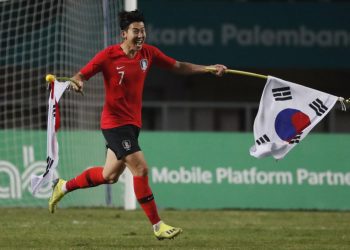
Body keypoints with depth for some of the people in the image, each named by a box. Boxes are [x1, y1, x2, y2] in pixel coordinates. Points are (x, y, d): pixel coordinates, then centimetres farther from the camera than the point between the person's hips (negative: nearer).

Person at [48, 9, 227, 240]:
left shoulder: (148, 53, 2)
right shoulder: (108, 56, -14)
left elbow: (178, 67, 10)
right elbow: (81, 75, -11)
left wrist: (210, 69, 3)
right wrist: (78, 82, -35)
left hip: (133, 122, 7)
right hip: (115, 122, -7)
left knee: (110, 175, 16)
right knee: (141, 169, -16)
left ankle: (63, 187, 38)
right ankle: (158, 226, -11)